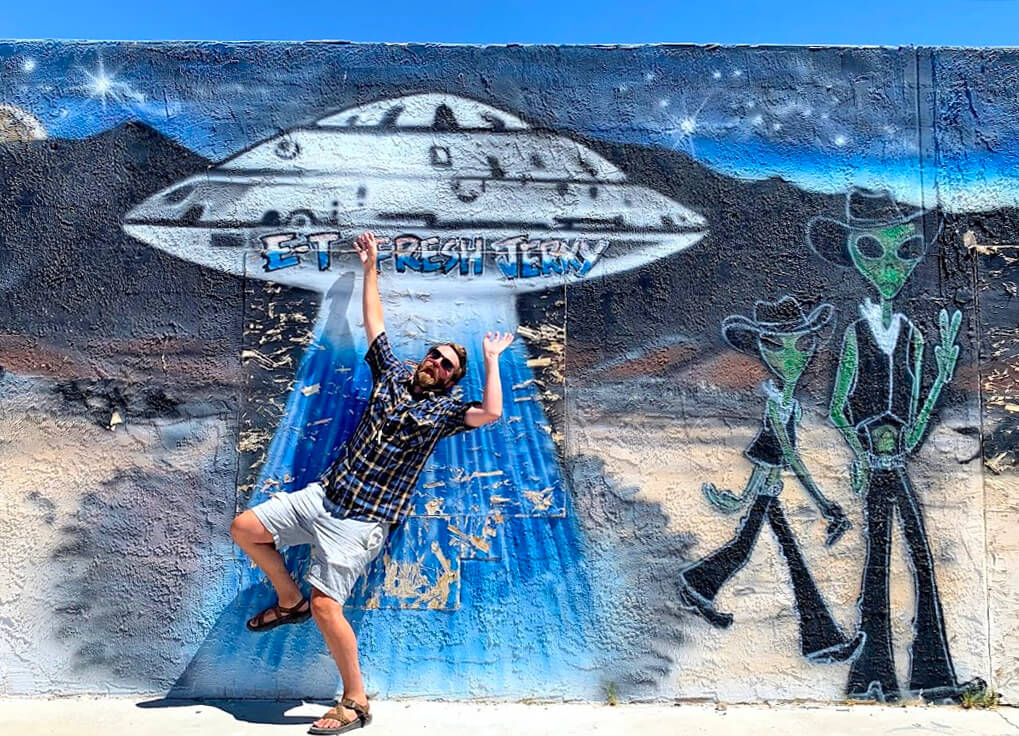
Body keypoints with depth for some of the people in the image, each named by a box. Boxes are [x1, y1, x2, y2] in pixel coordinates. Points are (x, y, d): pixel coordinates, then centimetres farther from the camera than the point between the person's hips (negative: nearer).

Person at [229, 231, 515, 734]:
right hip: (322, 496, 6)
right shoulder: (392, 376, 10)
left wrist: (492, 359, -12)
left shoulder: (442, 411, -3)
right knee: (244, 528, 6)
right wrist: (370, 268, 17)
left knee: (326, 606, -13)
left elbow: (491, 412, -21)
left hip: (361, 521, -6)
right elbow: (374, 323, 17)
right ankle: (290, 601, 26)